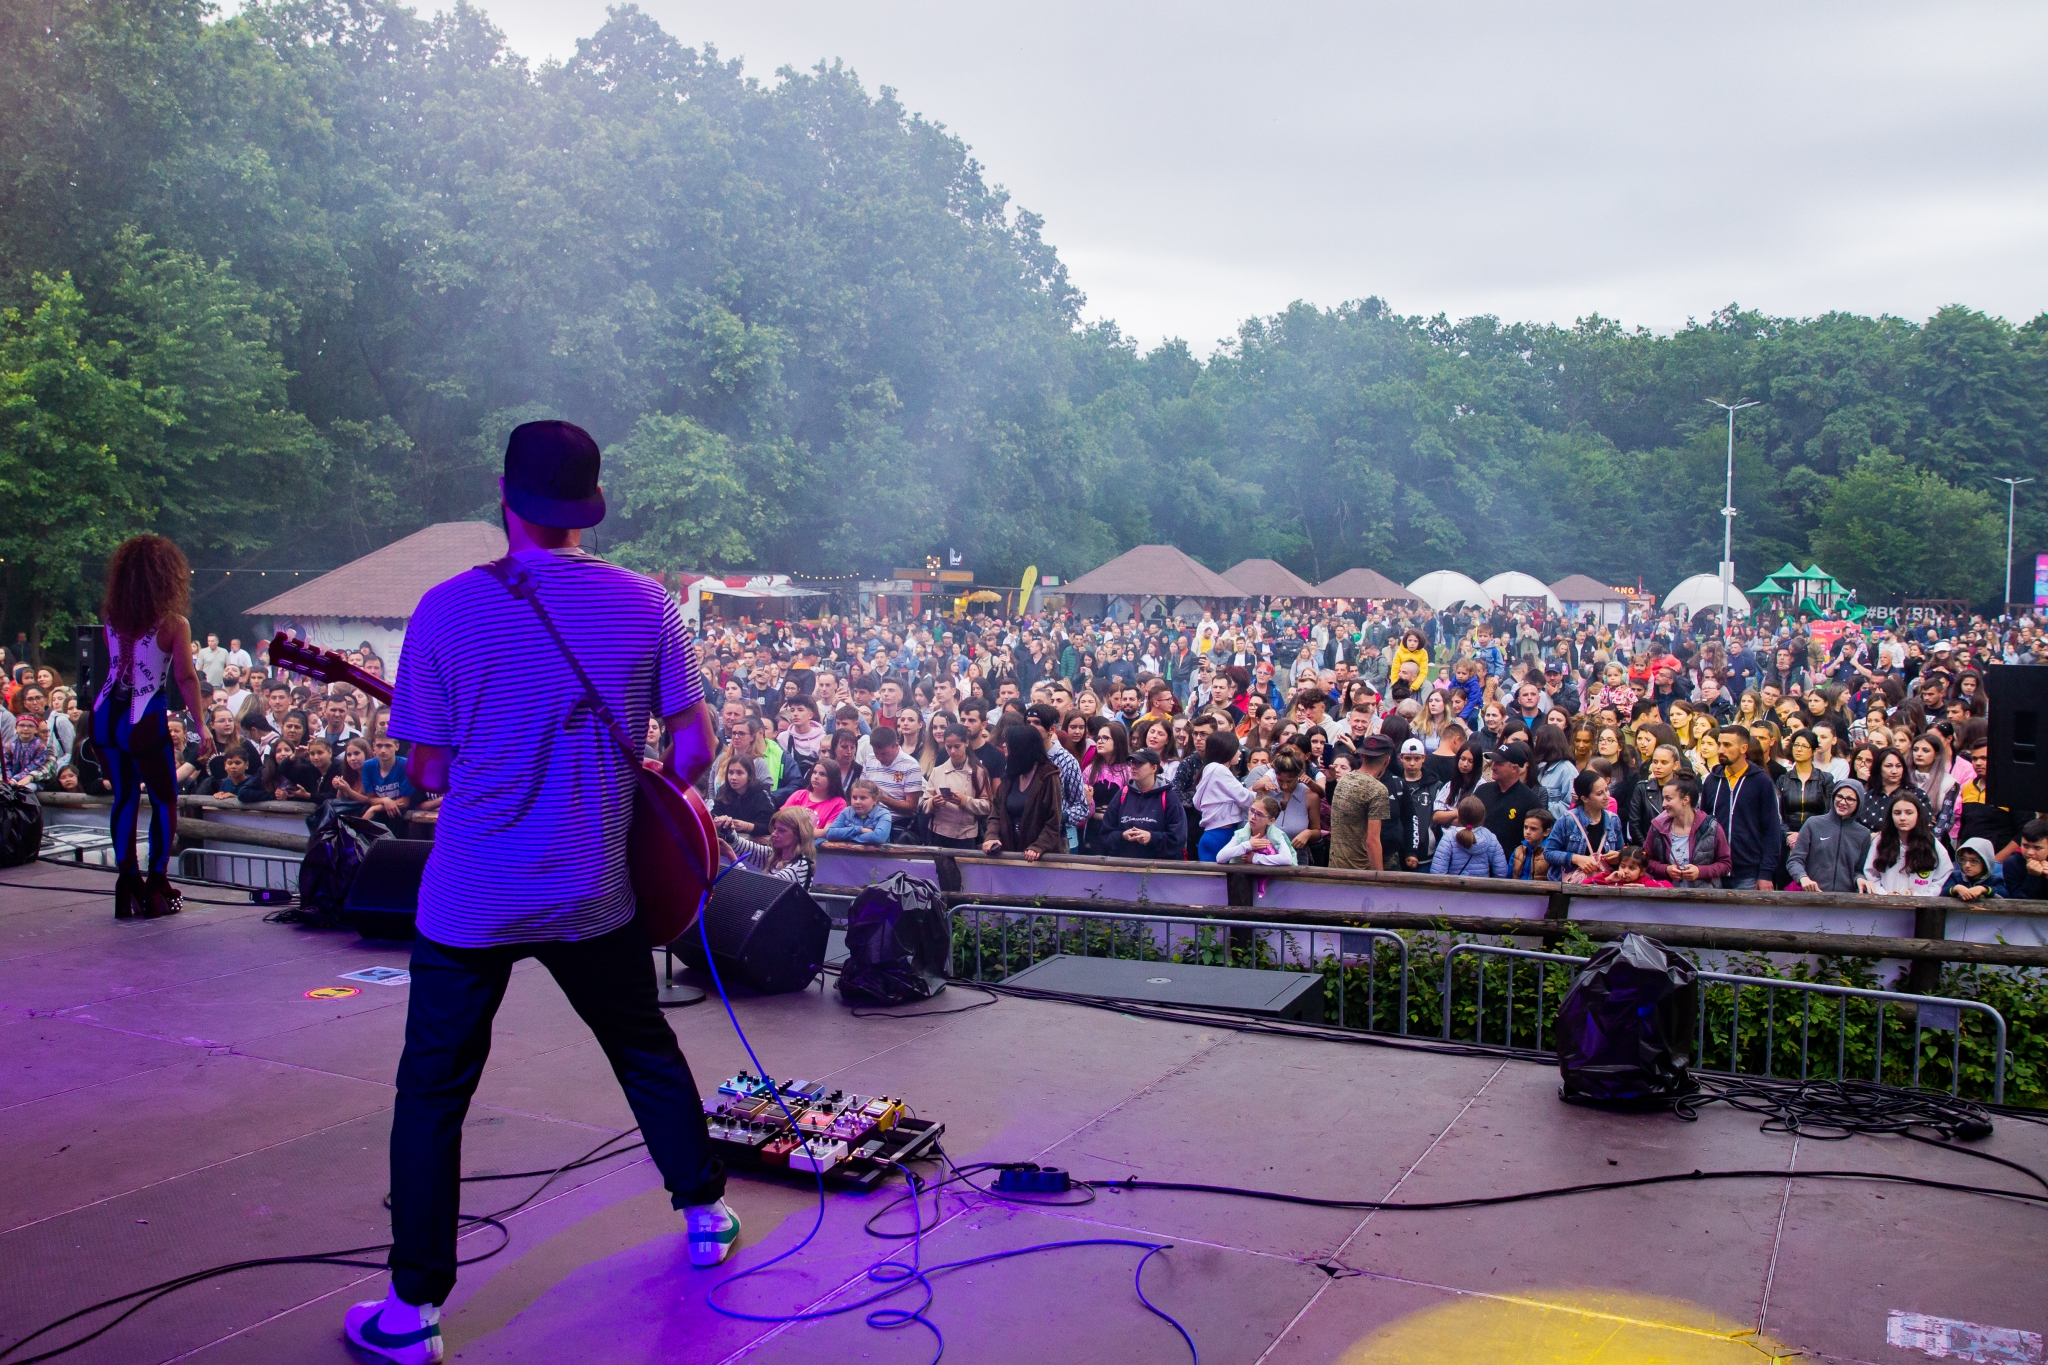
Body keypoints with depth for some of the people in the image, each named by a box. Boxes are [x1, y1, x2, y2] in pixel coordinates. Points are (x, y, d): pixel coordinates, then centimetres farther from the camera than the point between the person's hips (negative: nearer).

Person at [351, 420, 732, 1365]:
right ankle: (705, 1214, 37)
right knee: (646, 1047, 23)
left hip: (470, 902, -2)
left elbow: (428, 771, -7)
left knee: (432, 1093, 11)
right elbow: (694, 746, -2)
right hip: (597, 896, 3)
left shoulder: (447, 608, -11)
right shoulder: (644, 604, -6)